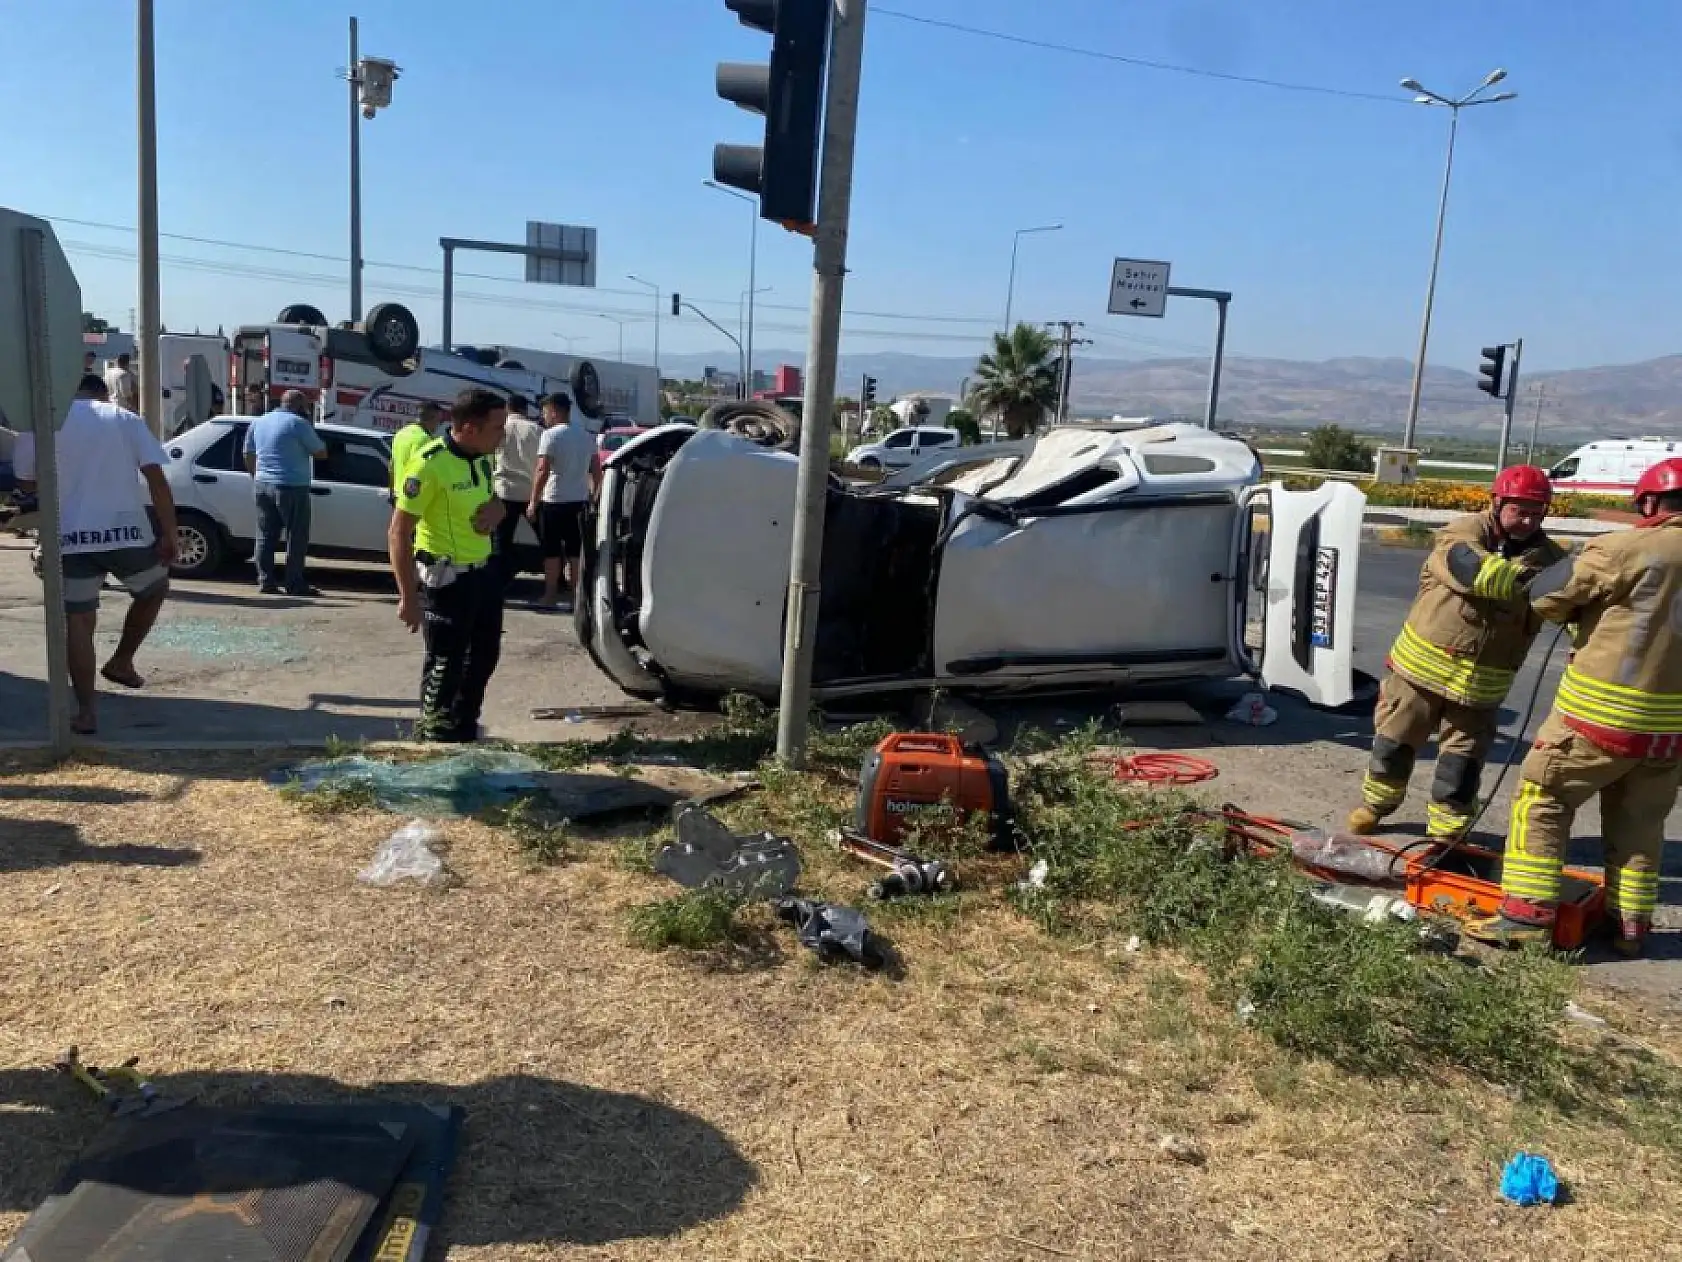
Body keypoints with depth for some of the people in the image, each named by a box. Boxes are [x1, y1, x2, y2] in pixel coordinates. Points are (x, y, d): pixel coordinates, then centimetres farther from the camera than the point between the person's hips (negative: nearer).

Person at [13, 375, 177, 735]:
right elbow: (156, 480, -4)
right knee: (154, 591, 27)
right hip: (126, 531, -1)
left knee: (78, 622, 6)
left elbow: (26, 483, 13)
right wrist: (169, 535, -2)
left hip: (71, 537, 1)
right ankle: (121, 661, 30)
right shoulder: (125, 419, 5)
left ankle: (86, 712, 4)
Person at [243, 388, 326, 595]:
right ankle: (295, 584, -3)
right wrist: (311, 432, 9)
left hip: (262, 485, 7)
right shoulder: (298, 423, -8)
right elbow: (321, 453, -4)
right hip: (292, 487, -7)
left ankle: (265, 581, 10)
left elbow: (249, 456, 18)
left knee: (266, 535, 11)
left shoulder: (258, 422, 14)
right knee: (297, 537, -2)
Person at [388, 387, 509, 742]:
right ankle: (433, 737, 20)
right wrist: (408, 597, -21)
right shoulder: (430, 463, -21)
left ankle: (465, 729, 37)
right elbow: (399, 533, -20)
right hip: (446, 576, -8)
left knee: (485, 654, 19)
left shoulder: (480, 457, 3)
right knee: (446, 663, 3)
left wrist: (495, 508, -4)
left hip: (483, 570, 8)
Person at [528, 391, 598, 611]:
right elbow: (595, 470, 14)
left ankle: (550, 596, 3)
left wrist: (533, 502, -14)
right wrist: (593, 495, 21)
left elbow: (542, 471, -17)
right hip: (580, 500, 6)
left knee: (552, 550, 1)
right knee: (575, 549, 10)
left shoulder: (551, 435, -11)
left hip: (554, 500, -6)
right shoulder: (586, 436, 10)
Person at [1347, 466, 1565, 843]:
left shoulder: (1548, 556, -1)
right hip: (1423, 664, -2)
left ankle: (1445, 833, 19)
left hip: (1481, 682, 2)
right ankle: (1377, 802, 37)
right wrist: (1527, 579, -46)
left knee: (1462, 762, 3)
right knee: (1395, 740, 13)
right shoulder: (1464, 532, -12)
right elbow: (1470, 569, -33)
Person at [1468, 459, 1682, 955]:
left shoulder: (1626, 549, -14)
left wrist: (1586, 606, 11)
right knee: (1639, 823, 19)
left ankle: (1527, 915, 1)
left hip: (1603, 715, -6)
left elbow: (1546, 594, -9)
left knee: (1542, 801, 5)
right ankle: (1630, 926, 26)